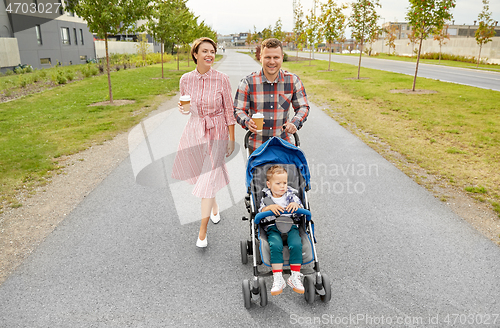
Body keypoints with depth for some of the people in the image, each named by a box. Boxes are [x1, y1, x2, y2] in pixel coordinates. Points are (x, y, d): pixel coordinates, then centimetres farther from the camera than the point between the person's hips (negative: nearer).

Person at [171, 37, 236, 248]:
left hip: (216, 132, -4)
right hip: (194, 130, 4)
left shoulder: (222, 79, -10)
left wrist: (232, 139, -5)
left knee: (208, 179, -7)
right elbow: (185, 109, 11)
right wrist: (182, 109, -13)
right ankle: (214, 206, 47)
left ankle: (202, 231, 4)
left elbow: (229, 111, -5)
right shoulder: (186, 79, -1)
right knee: (200, 175, 17)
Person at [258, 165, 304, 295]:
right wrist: (270, 207, -17)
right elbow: (260, 212, 0)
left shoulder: (291, 195, 12)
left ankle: (295, 277, -16)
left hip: (291, 225, 1)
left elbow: (301, 209, 7)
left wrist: (295, 205, -15)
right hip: (273, 227, -1)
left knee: (296, 245, -28)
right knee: (275, 246, -31)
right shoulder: (266, 197, 9)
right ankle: (278, 279, -23)